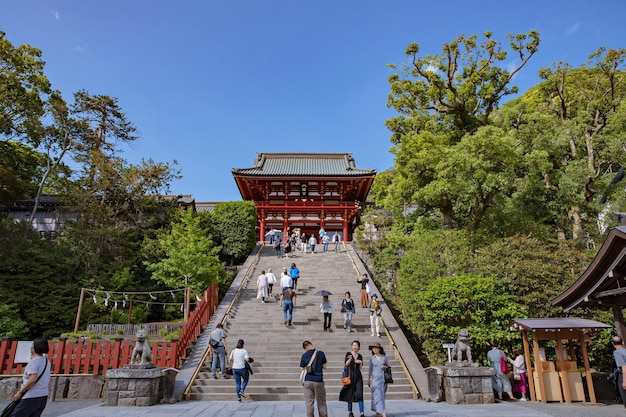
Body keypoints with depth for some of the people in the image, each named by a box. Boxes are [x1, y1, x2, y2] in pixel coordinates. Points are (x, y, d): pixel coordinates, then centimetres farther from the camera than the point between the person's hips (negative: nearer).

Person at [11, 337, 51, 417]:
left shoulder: (33, 361, -13)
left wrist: (20, 392, -14)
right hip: (44, 396, 8)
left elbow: (32, 379, -23)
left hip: (32, 397, -8)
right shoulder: (46, 361, 12)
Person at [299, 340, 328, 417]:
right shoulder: (321, 353, -2)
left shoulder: (304, 355, -2)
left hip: (308, 381, 0)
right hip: (318, 381, 0)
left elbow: (301, 370, 2)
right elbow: (324, 367, 5)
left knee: (309, 403, 6)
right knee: (321, 403, 10)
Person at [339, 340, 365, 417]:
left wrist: (360, 363, -8)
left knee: (360, 394, -8)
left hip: (358, 376, 2)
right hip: (350, 376, -2)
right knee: (350, 393, 4)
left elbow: (360, 368, 12)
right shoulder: (348, 354, 0)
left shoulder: (360, 356, 10)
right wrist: (350, 359, -26)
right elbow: (346, 364, -9)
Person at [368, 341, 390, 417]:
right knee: (378, 395, -8)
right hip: (375, 379, -1)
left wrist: (385, 367, -12)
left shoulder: (384, 357, 0)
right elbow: (370, 370, 7)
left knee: (382, 395, 7)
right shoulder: (372, 359, 1)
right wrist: (368, 380, 8)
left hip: (383, 378, 1)